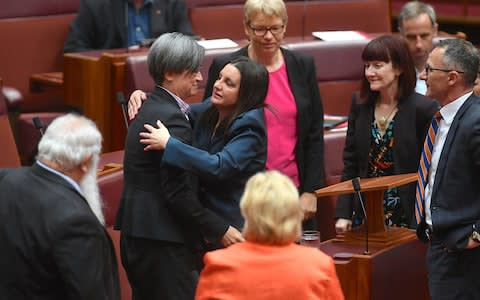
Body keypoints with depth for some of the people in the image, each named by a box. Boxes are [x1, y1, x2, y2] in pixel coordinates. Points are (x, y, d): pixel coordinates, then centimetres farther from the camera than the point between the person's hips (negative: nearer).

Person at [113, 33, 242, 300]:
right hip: (162, 239, -10)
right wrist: (220, 230, -14)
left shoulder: (151, 108, 14)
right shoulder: (171, 118, -17)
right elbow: (178, 193, -20)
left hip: (138, 232, 10)